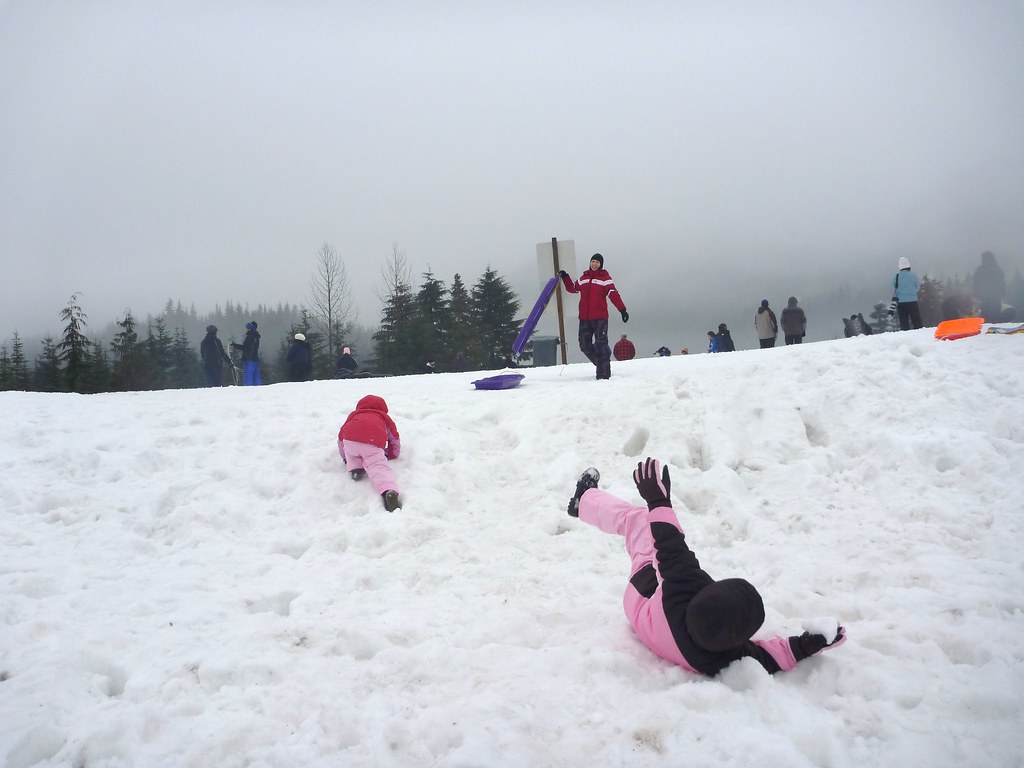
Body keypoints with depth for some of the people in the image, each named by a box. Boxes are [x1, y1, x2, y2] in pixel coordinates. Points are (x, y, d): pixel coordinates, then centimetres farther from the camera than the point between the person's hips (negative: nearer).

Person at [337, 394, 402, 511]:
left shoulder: (354, 415, 41)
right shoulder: (384, 418, 39)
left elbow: (341, 438, 42)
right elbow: (395, 440, 41)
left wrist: (345, 458, 54)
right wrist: (391, 455, 58)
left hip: (350, 440, 2)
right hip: (374, 444, -1)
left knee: (351, 455, 34)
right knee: (378, 468, -12)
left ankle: (354, 467, 5)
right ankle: (389, 491, -40)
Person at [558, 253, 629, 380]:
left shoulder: (605, 278, -2)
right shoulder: (584, 278, 15)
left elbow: (614, 294, -11)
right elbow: (573, 288, 31)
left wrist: (622, 310, -19)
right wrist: (565, 278, 22)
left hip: (600, 317, -6)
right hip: (584, 318, 6)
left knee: (601, 345, -7)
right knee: (585, 346, 7)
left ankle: (604, 373, -3)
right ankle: (601, 363, 25)